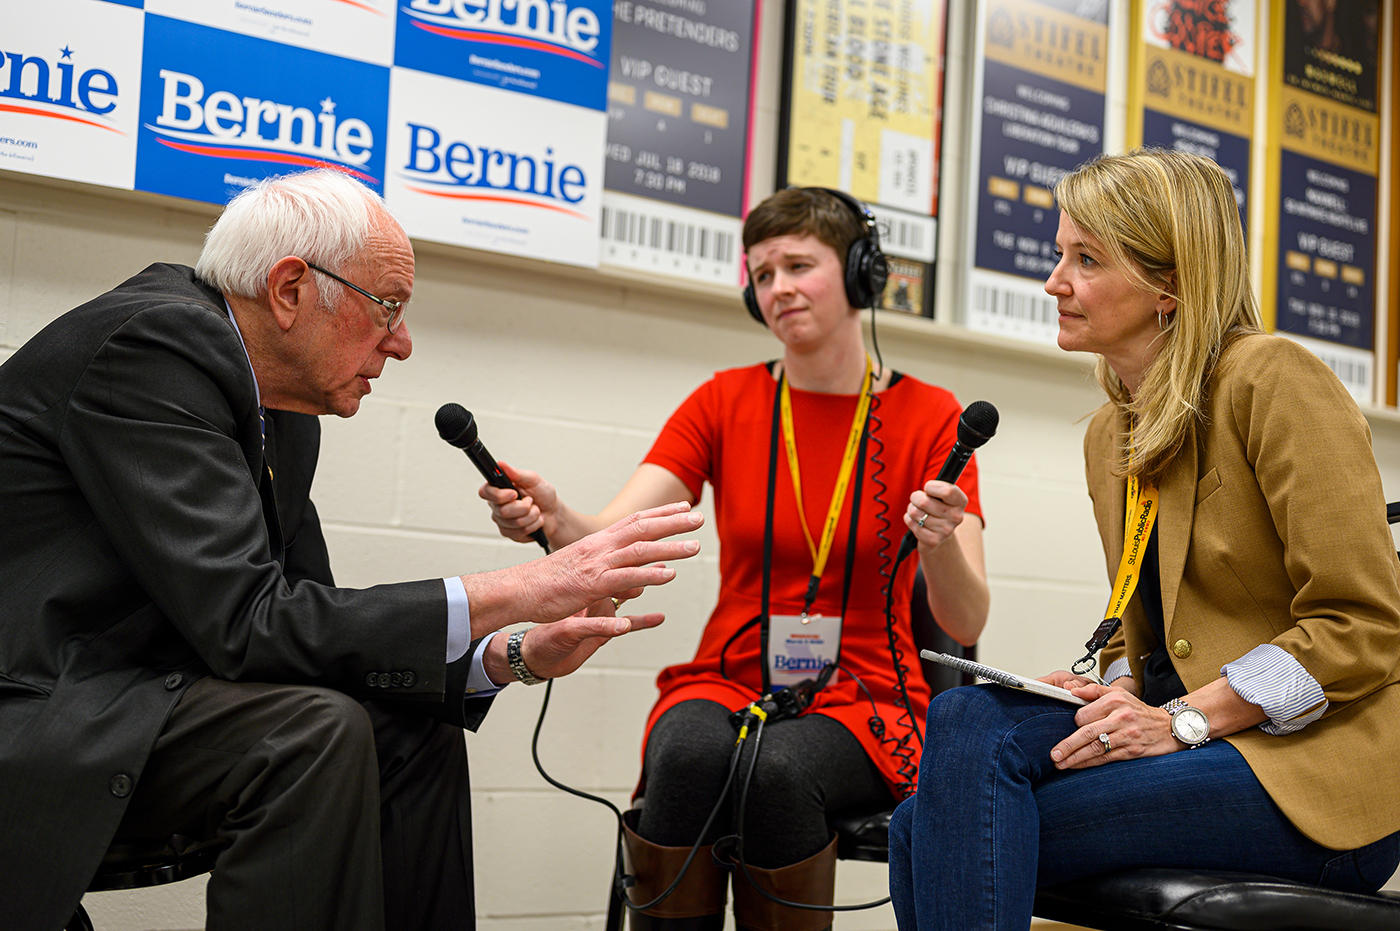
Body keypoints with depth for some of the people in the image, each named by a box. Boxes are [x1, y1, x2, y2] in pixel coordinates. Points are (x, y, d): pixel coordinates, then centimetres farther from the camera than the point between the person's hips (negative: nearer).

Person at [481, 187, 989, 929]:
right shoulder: (725, 402, 5)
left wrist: (941, 541, -32)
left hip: (862, 699, -1)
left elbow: (966, 624, -10)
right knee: (689, 754, -34)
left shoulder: (929, 417, -1)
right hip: (729, 682, 2)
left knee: (777, 767, -35)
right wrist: (552, 519, -32)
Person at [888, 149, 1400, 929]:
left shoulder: (1274, 380, -9)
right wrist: (1116, 693, -2)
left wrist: (1181, 719, -18)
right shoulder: (1110, 434, 16)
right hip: (1206, 737, 7)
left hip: (1319, 775, -7)